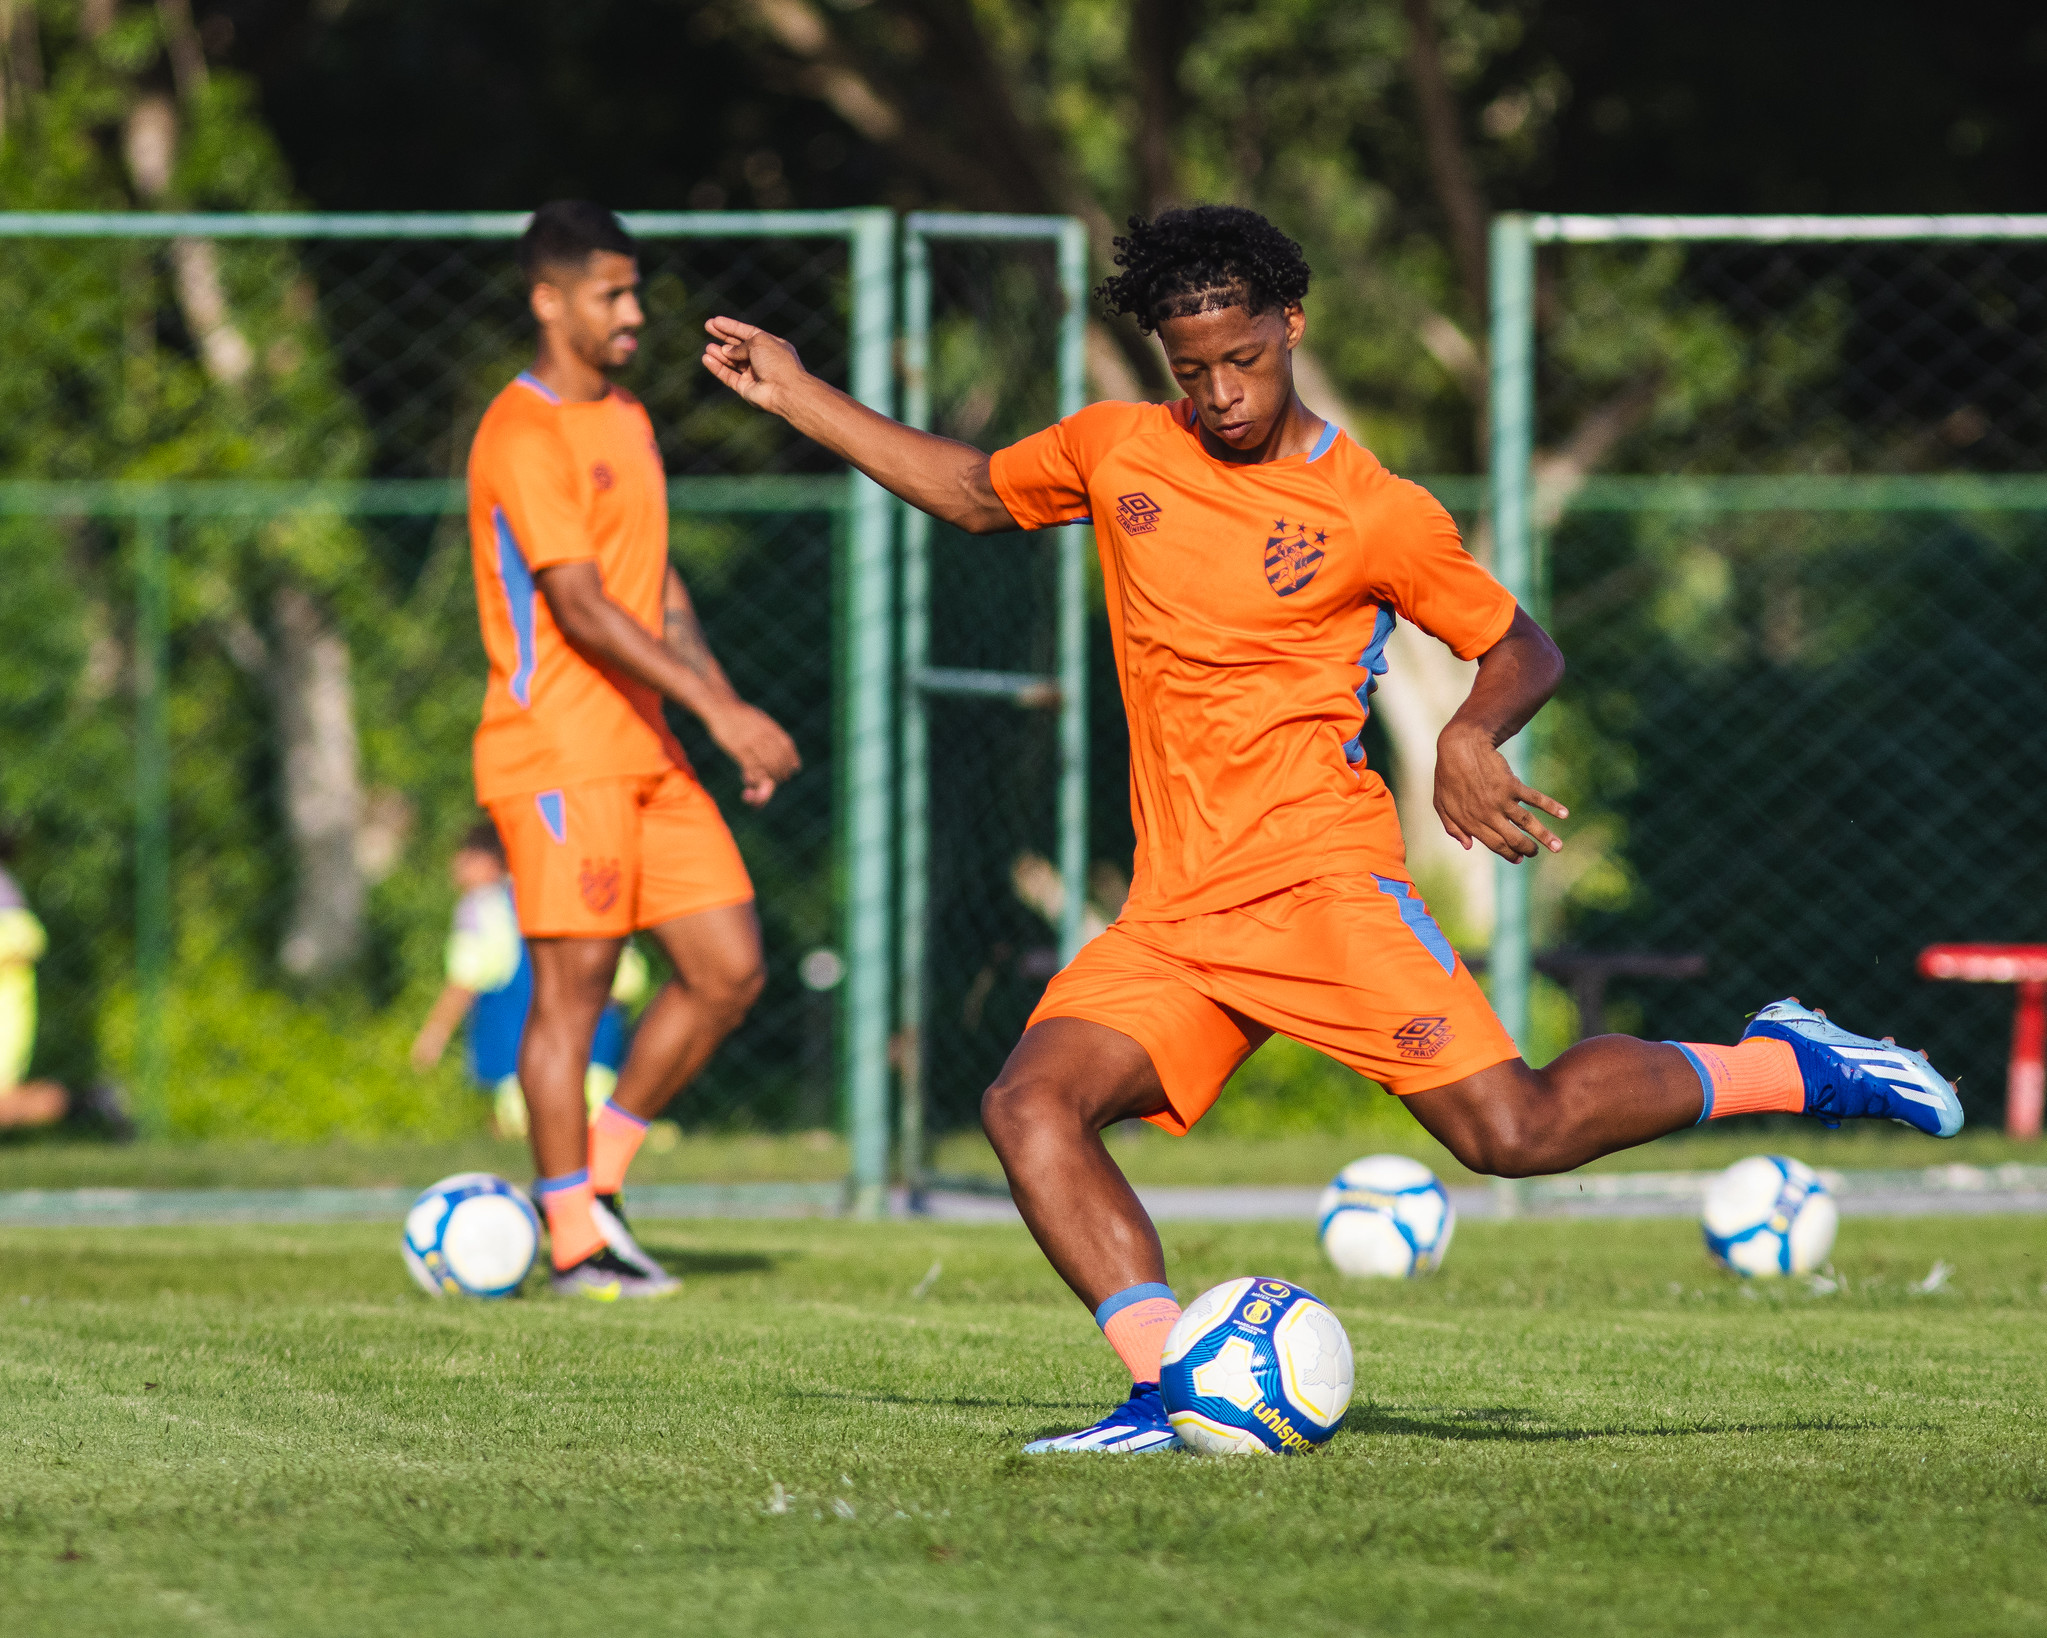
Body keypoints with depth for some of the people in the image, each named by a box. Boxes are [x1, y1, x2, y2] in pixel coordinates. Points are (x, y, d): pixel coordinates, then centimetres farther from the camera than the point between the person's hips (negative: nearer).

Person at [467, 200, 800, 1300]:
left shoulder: (628, 423, 18)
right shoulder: (523, 436, -12)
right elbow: (581, 607, -20)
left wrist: (730, 712, 14)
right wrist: (716, 708, -23)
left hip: (646, 755, 9)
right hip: (557, 750, -9)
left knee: (729, 969, 4)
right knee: (573, 987, -6)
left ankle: (595, 1174, 15)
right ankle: (574, 1242, -1)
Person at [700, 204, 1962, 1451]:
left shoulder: (1375, 514, -2)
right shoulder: (1120, 453, 10)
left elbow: (1522, 649, 8)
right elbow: (973, 492, 29)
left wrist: (1474, 736, -14)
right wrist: (801, 397, 25)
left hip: (1316, 879, -5)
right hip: (1171, 915, 5)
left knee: (1515, 1132, -16)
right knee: (1031, 1103, -18)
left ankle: (1780, 1067, 6)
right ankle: (1169, 1391, -22)